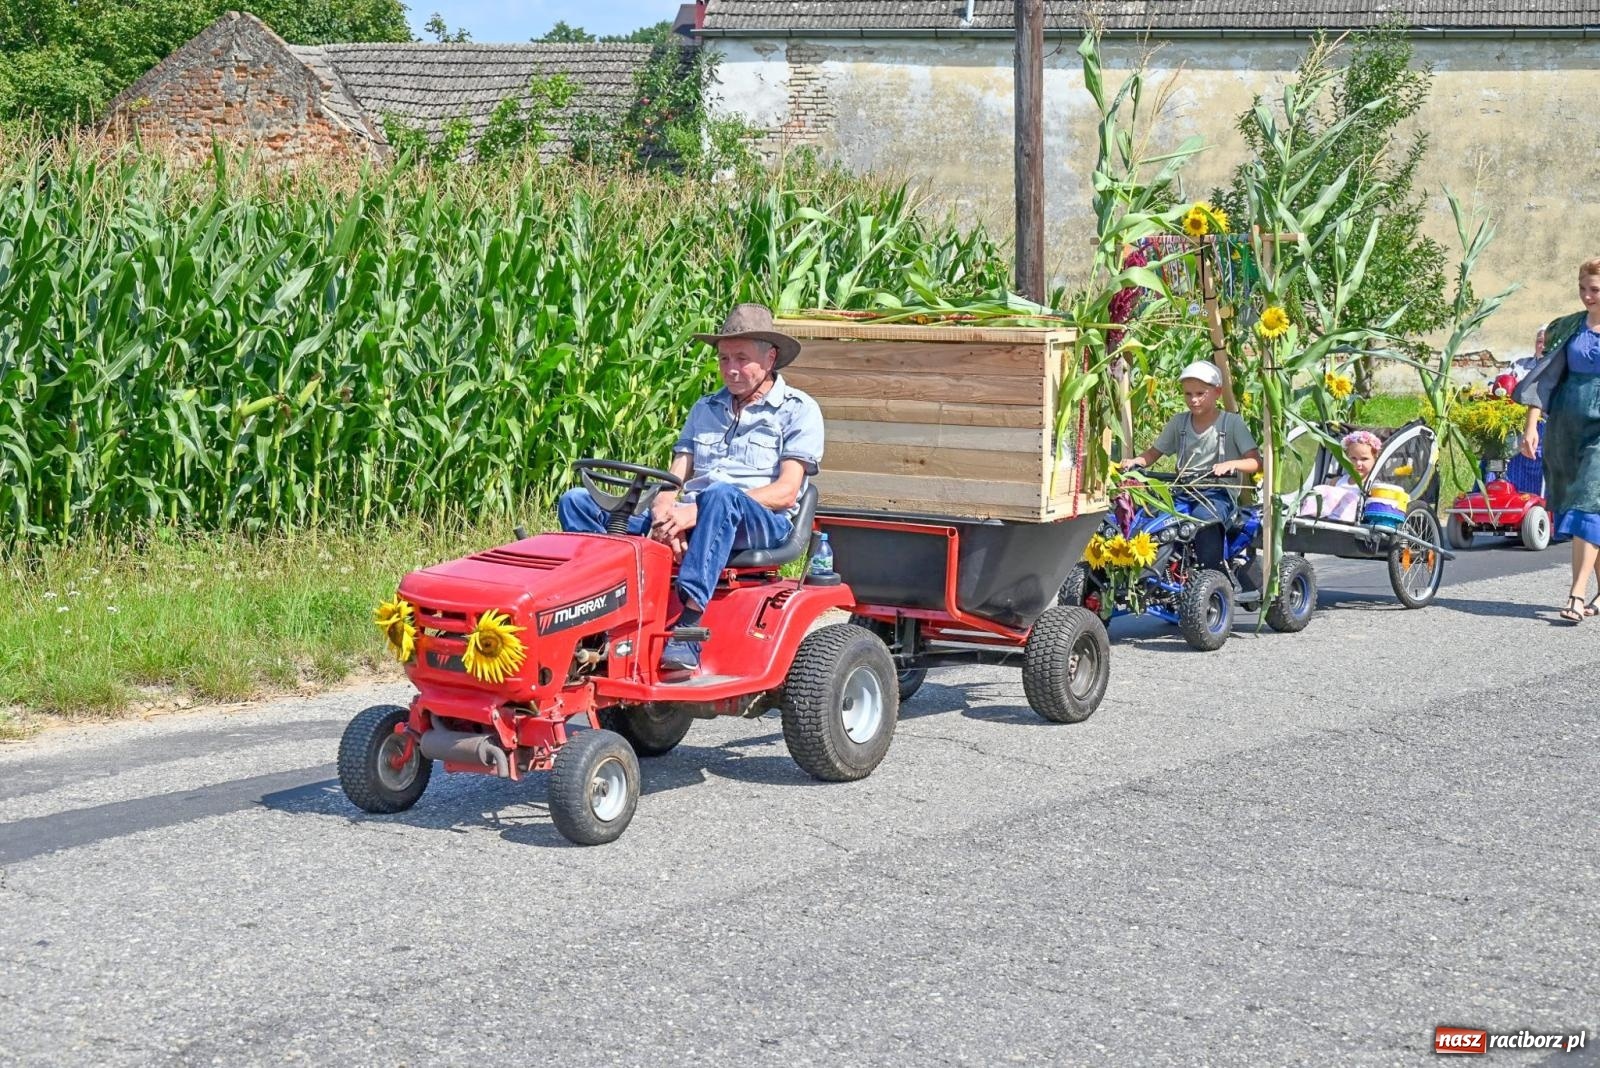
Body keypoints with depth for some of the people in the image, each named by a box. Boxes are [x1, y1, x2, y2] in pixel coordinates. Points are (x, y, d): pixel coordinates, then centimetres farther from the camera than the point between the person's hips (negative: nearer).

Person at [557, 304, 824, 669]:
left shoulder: (798, 410, 7)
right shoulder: (705, 410, 25)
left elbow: (786, 492, -7)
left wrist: (697, 511, -17)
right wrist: (665, 512, -12)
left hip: (762, 523, -6)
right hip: (690, 518, 6)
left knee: (720, 494, -42)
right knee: (576, 502, -10)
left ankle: (689, 631, -48)